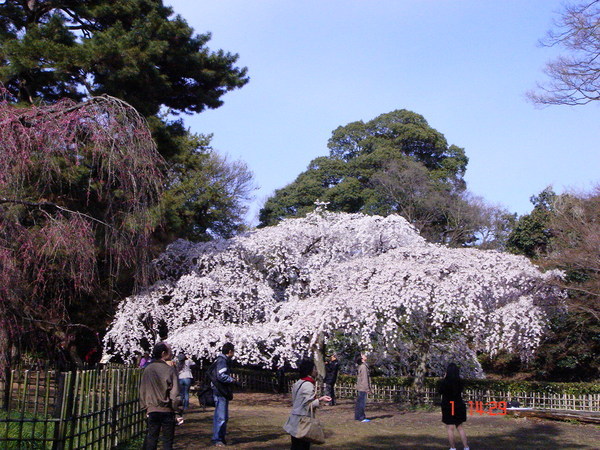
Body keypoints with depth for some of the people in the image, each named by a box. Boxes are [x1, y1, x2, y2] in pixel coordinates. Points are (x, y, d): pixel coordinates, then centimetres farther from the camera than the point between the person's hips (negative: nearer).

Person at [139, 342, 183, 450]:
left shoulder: (147, 369, 1)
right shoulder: (169, 370, -13)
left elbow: (142, 391, 9)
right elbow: (175, 394, -13)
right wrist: (178, 412, -6)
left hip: (152, 410, 4)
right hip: (167, 411, -4)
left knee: (151, 439, 12)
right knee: (167, 441, 6)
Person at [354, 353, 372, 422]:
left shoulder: (361, 366, 15)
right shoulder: (363, 366, -15)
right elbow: (364, 378, -19)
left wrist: (368, 388, 22)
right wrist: (367, 388, -17)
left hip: (360, 388, 10)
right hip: (363, 388, -10)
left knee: (359, 402, 14)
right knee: (362, 402, -6)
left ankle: (357, 416, 21)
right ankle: (362, 418, -3)